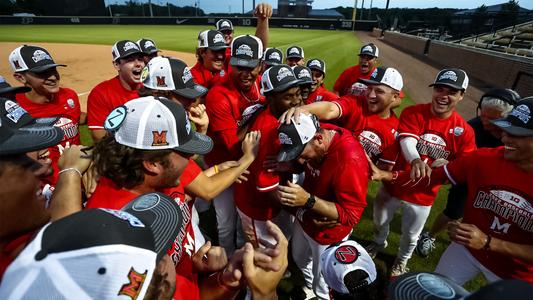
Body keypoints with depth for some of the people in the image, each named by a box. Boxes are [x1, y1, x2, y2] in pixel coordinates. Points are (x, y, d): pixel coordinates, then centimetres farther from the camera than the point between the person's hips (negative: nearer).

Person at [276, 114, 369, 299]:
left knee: (322, 280, 18)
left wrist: (308, 200, -42)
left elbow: (352, 215, -31)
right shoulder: (310, 139, -14)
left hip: (328, 232, -7)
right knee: (299, 259, 33)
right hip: (304, 219, 8)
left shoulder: (350, 160, -36)